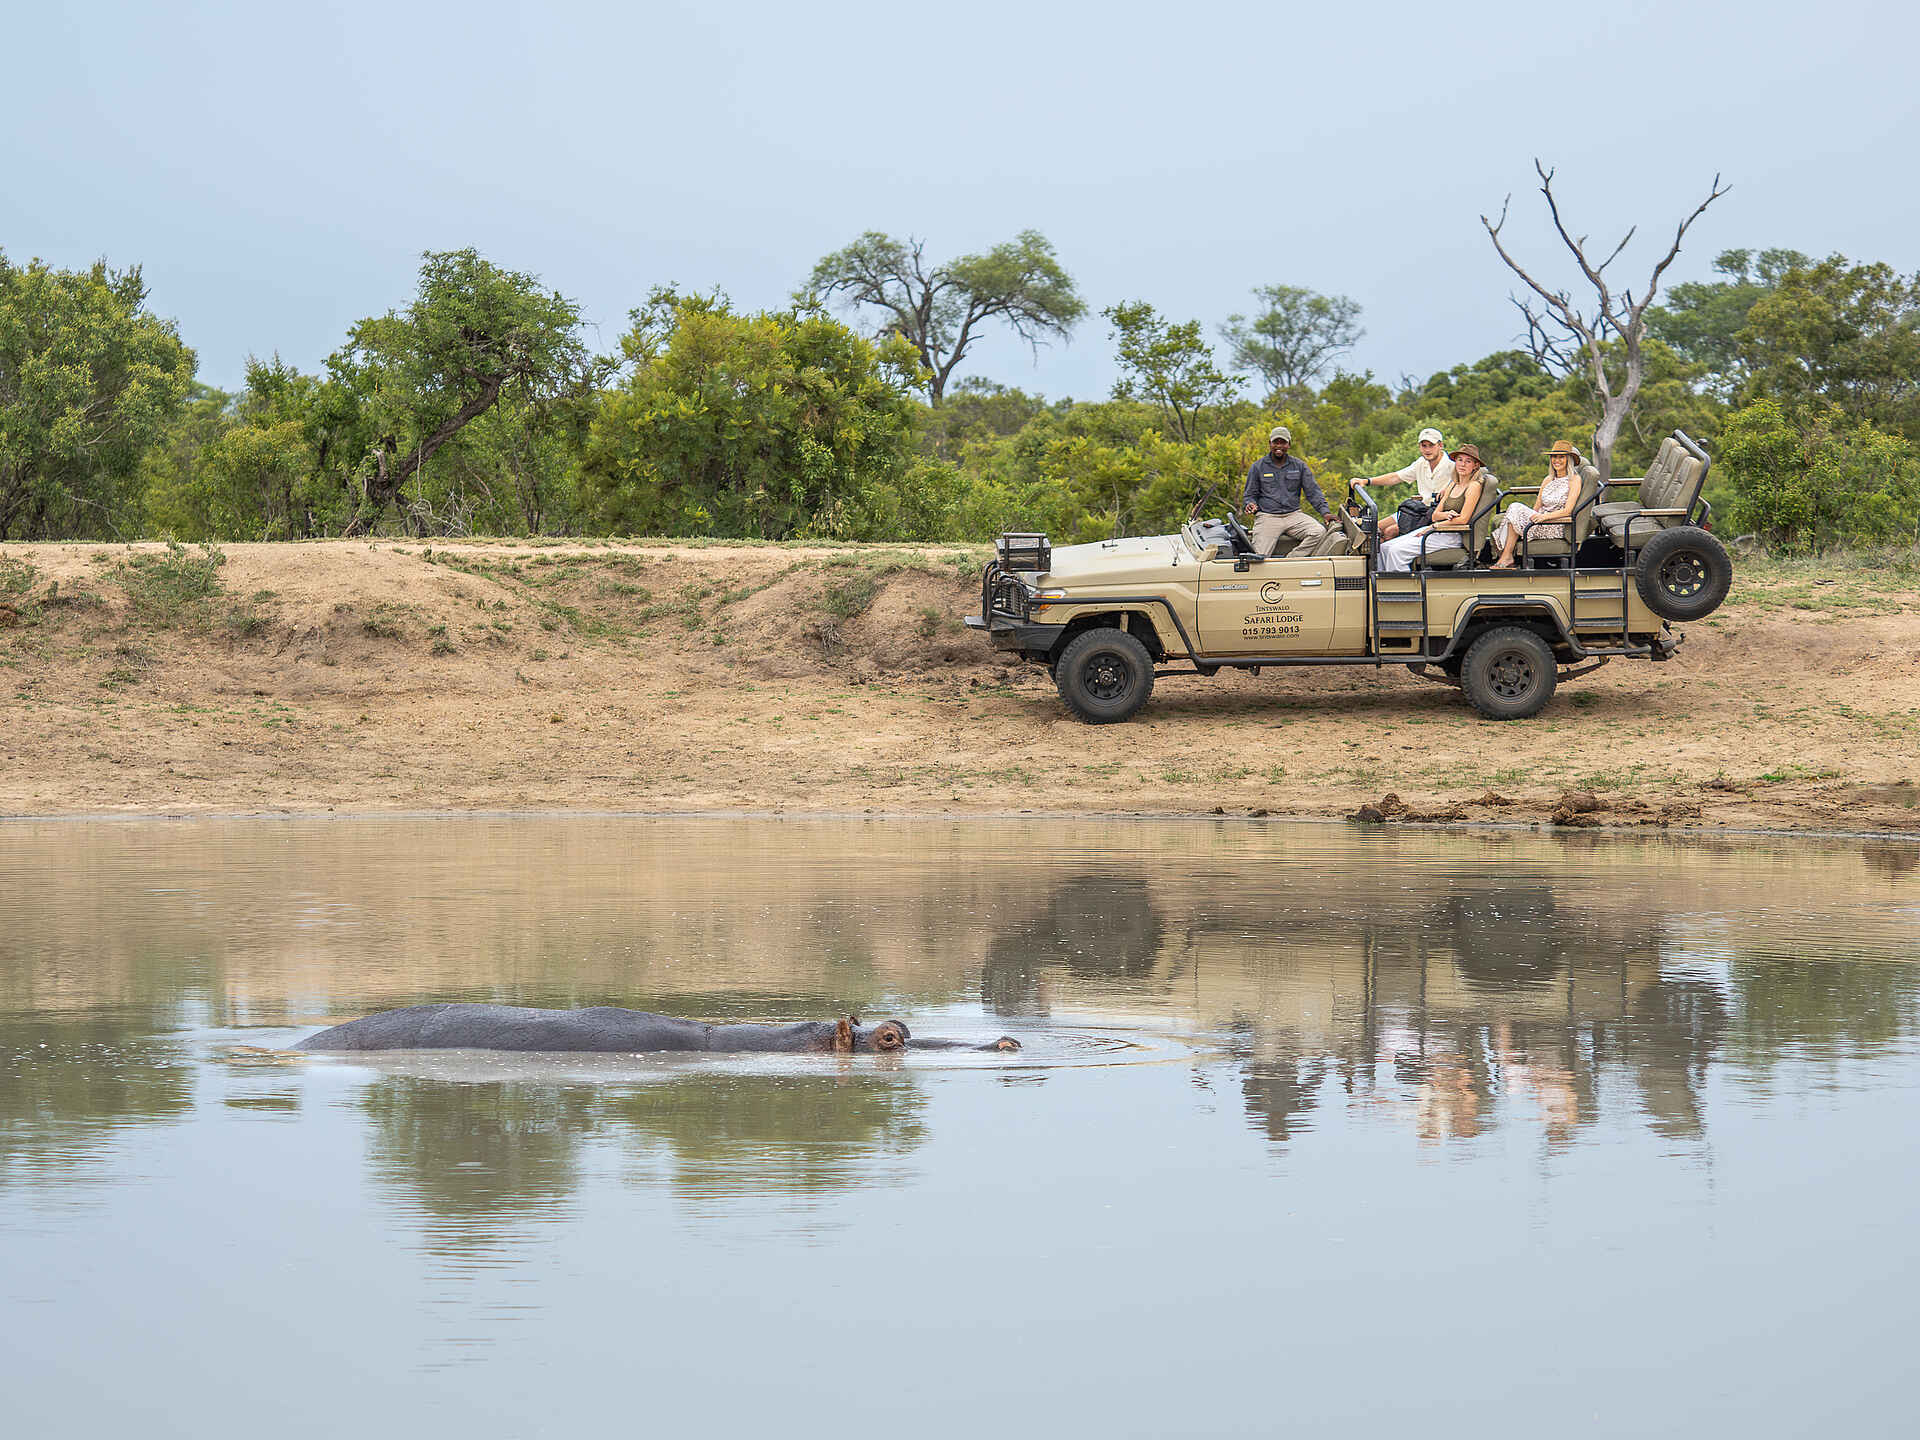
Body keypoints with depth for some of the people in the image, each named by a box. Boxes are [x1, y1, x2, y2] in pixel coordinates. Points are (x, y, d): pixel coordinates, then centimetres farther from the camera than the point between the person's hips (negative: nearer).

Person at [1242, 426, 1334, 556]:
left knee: (1319, 532, -28)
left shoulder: (1299, 466, 10)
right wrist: (1250, 505, -12)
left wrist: (1325, 512, -7)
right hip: (1267, 516, -2)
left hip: (1293, 515, 2)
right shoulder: (1257, 467, 8)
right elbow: (1249, 495, 12)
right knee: (1260, 555, -24)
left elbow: (1313, 492, 7)